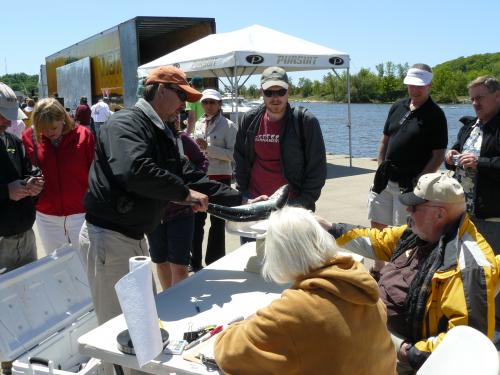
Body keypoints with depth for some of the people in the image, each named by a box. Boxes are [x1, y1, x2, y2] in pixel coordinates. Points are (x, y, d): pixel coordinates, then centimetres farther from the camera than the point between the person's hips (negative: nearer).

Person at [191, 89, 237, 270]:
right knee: (196, 220, 10)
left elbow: (233, 154, -15)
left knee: (217, 222, 6)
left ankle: (214, 264, 18)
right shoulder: (198, 124, 10)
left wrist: (208, 148, -22)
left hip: (220, 178, -5)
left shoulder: (228, 126, -8)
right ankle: (195, 261, 25)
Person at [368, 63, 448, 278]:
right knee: (377, 226, 13)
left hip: (410, 184, -6)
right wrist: (380, 170, 9)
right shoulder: (397, 107, 10)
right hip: (386, 179, 6)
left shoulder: (435, 115, -8)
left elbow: (439, 155, -11)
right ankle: (377, 270, 31)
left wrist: (418, 180, -16)